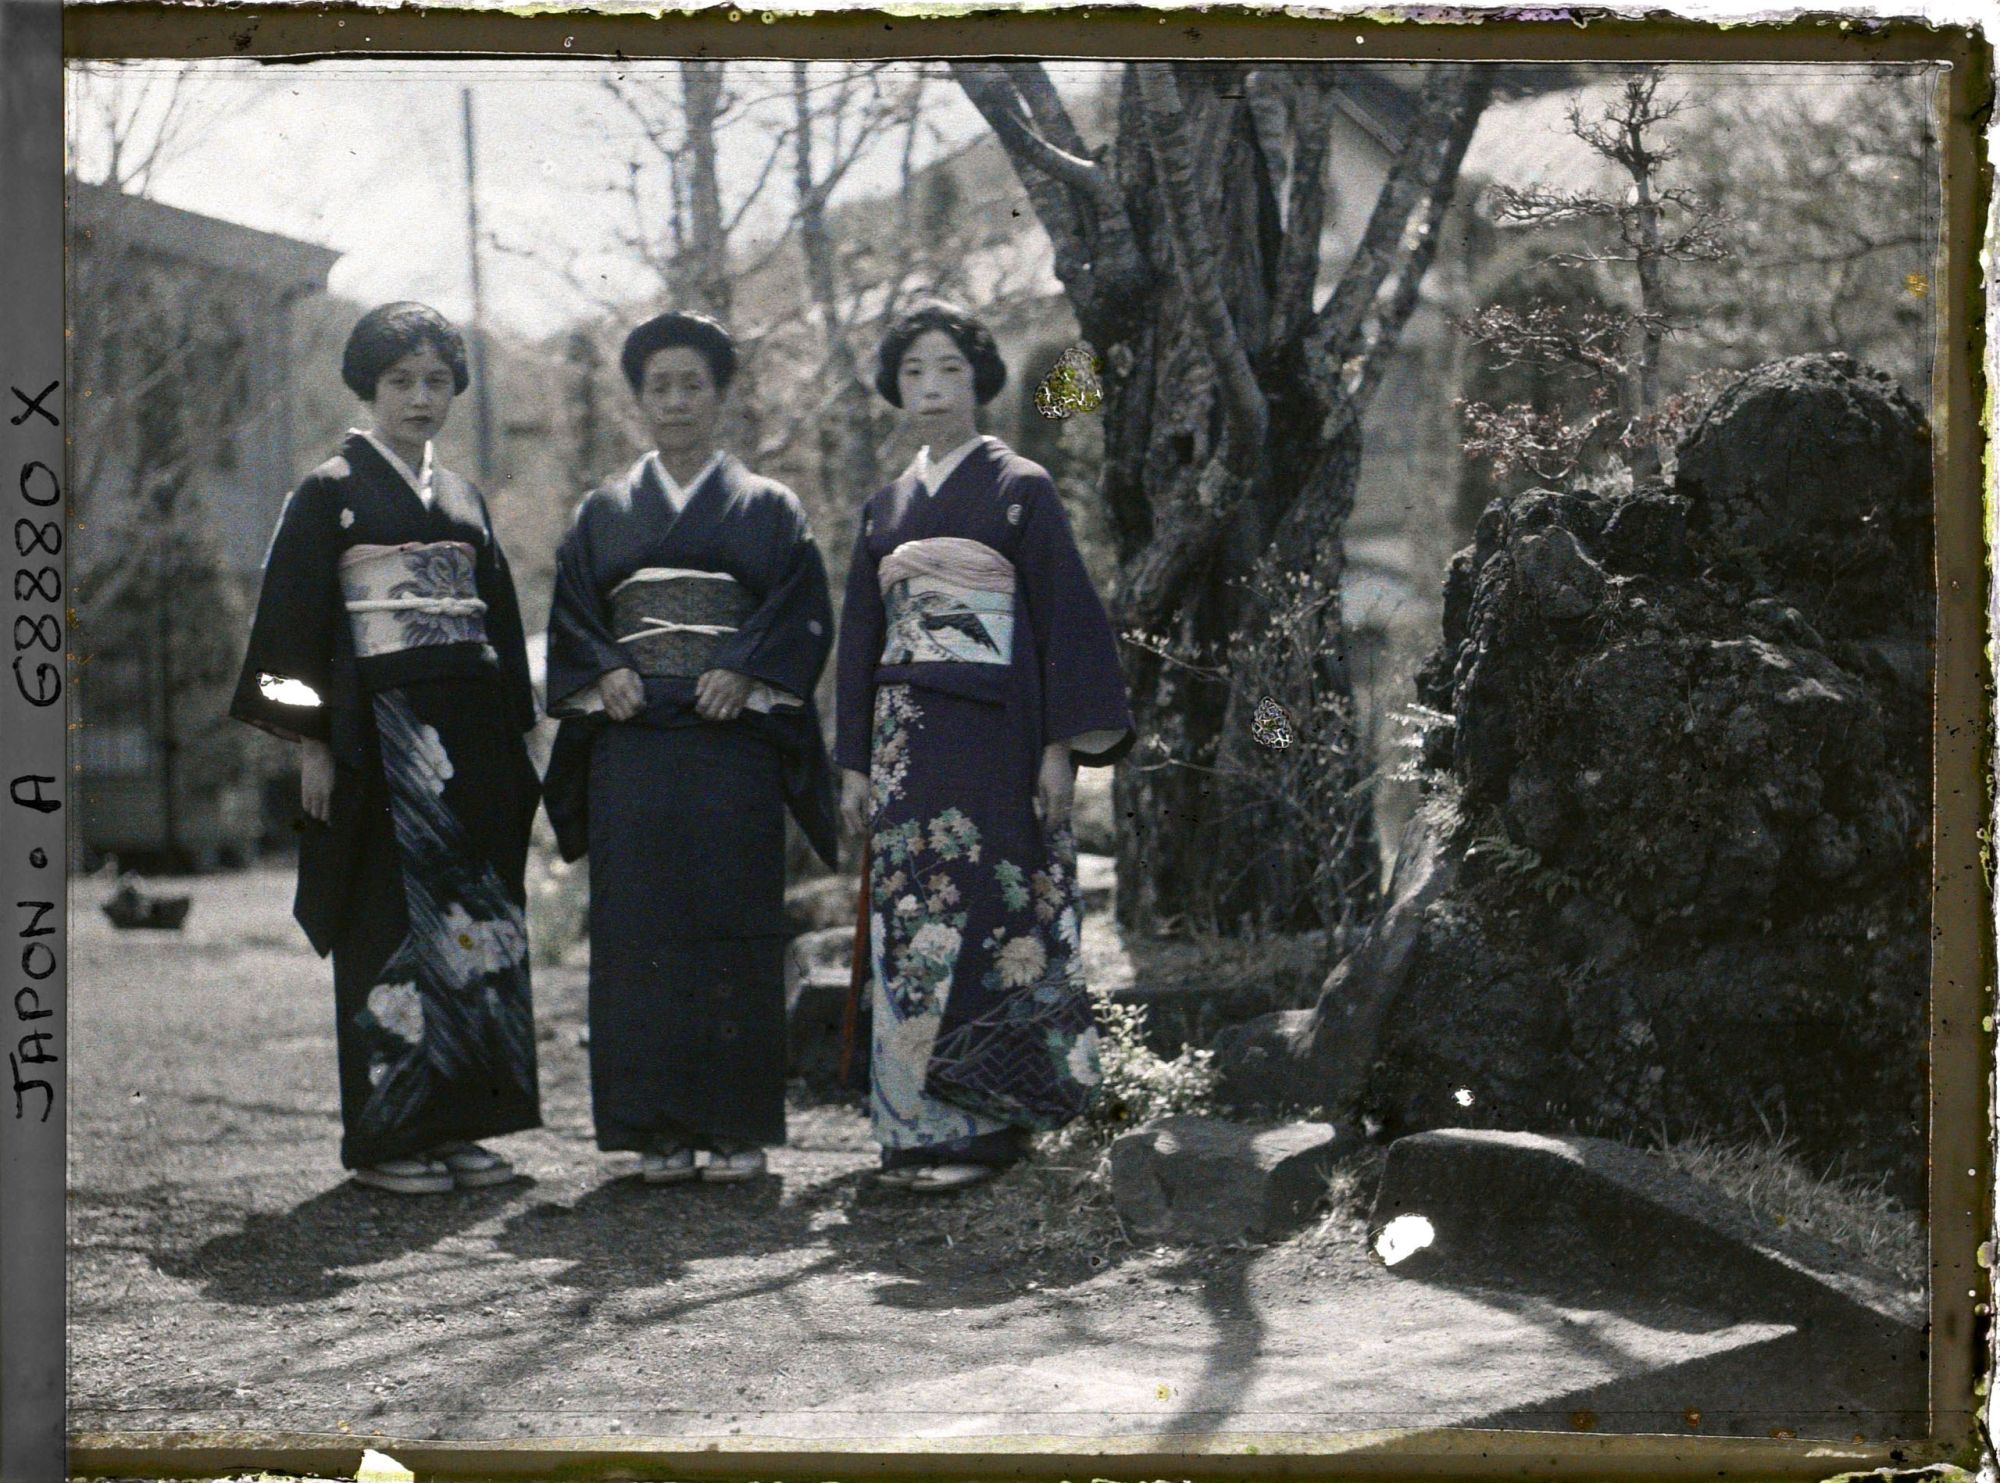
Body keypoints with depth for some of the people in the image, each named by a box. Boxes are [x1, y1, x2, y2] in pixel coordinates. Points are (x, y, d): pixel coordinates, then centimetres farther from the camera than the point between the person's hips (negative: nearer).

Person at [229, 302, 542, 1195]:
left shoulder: (463, 500, 17)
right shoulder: (331, 492, 0)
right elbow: (296, 618, -5)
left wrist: (512, 745, 13)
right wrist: (311, 743, -12)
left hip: (469, 732, 6)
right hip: (381, 732, -6)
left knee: (476, 918, 4)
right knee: (393, 925, -6)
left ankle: (454, 1123, 10)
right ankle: (386, 1136, 0)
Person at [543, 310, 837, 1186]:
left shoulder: (766, 507, 10)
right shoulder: (603, 513, 16)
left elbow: (802, 612, 1)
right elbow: (572, 617, 11)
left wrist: (743, 672, -14)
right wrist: (606, 673, -7)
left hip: (733, 739, -2)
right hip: (632, 744, 2)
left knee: (734, 928, -4)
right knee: (642, 931, -2)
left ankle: (739, 1129, 0)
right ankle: (660, 1131, 1)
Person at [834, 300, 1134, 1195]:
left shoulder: (1020, 489, 2)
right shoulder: (886, 507, 17)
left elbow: (1066, 618, -3)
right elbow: (861, 637, 18)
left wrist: (1061, 747, -11)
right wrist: (854, 764, 12)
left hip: (992, 736, -5)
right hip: (907, 742, 5)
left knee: (981, 919, -9)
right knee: (911, 923, 1)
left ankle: (980, 1124, -6)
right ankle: (920, 1124, 5)